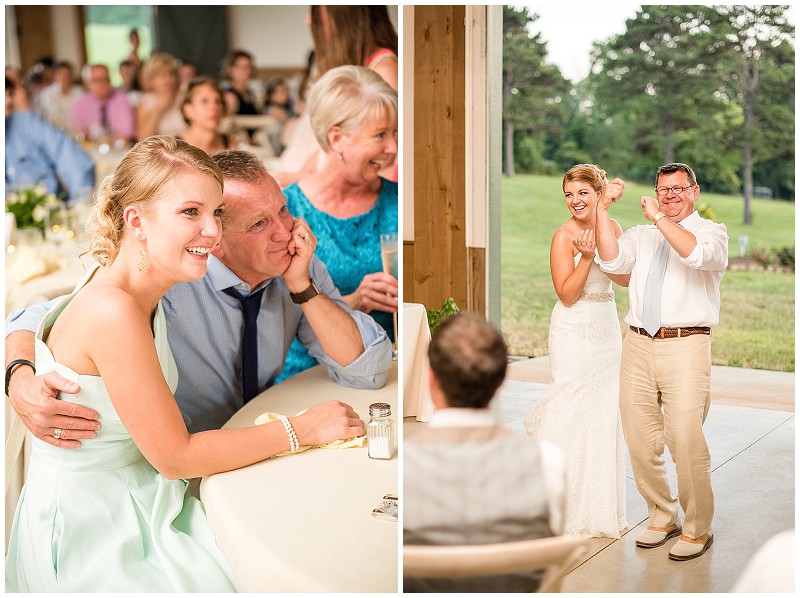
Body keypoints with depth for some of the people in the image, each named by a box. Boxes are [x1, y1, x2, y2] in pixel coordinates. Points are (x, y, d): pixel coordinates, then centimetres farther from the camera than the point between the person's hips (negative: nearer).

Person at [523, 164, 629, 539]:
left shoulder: (612, 228, 7)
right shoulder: (564, 236, -11)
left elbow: (625, 278, 0)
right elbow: (567, 294, -14)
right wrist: (586, 257, -23)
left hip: (607, 327, 6)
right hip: (574, 329, -6)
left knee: (605, 410, 8)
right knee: (574, 409, -6)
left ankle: (599, 503, 19)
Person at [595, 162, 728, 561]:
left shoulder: (712, 231, 5)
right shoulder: (641, 235, 17)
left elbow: (698, 255, -19)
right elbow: (613, 261, -1)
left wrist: (660, 218, -18)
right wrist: (602, 210, -5)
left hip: (685, 348, -5)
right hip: (638, 345, 5)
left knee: (686, 442, -9)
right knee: (640, 442, 10)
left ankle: (697, 530, 10)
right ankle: (662, 518, 29)